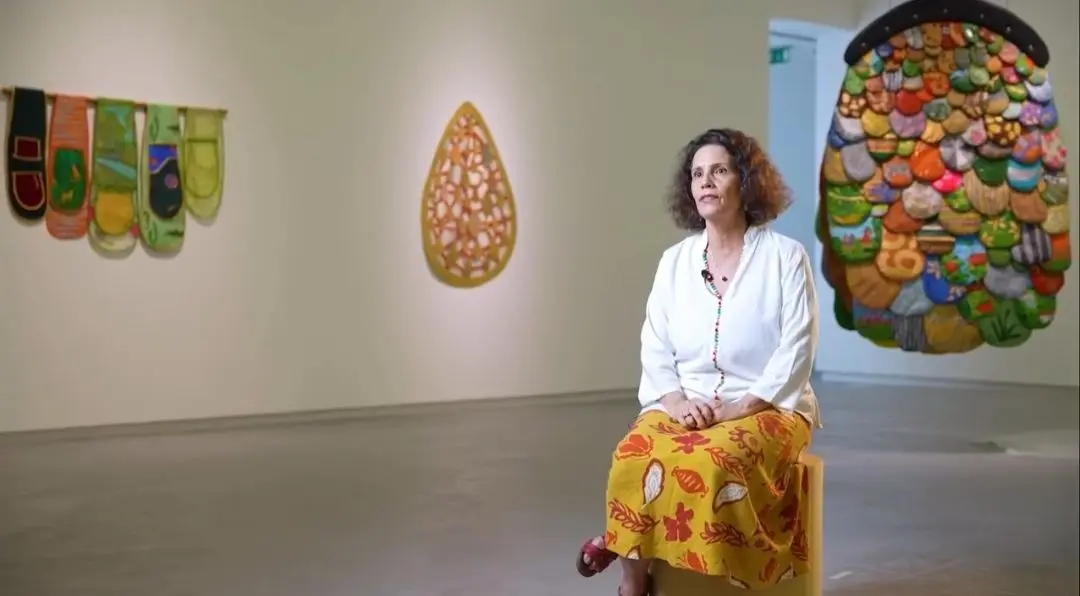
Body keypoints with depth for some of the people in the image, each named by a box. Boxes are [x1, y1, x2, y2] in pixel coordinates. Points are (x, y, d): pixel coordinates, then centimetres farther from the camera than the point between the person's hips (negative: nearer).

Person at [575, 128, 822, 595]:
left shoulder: (785, 256, 0)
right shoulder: (674, 261, 11)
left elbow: (796, 350, -7)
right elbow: (655, 349, 5)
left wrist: (741, 408, -18)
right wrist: (677, 401, -14)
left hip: (767, 408, -3)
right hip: (686, 407, 3)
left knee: (713, 462, -37)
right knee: (635, 457, -30)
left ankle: (620, 543, -19)